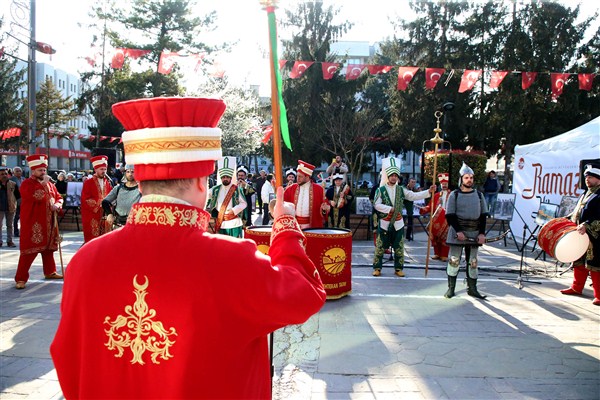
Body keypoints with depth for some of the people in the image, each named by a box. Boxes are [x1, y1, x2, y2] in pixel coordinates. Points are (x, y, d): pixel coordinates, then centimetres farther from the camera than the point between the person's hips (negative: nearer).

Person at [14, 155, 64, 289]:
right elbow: (36, 197, -25)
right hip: (32, 224, -7)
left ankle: (50, 272, 30)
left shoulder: (49, 184, 14)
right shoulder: (27, 184, -8)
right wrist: (43, 184, -18)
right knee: (29, 250, -7)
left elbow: (58, 197, 18)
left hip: (48, 222, 7)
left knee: (48, 248, 16)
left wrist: (57, 204, -3)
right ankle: (21, 278, -1)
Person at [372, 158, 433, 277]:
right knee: (380, 247, 3)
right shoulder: (380, 190, -5)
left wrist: (429, 192, -10)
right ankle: (377, 268, 13)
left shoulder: (401, 190, 6)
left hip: (398, 224, 3)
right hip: (384, 223, -3)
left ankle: (398, 268, 19)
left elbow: (414, 196, 0)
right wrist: (390, 209, -20)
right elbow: (377, 205, -12)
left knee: (399, 248, 8)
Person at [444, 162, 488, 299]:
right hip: (457, 232, -3)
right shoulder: (454, 195, -1)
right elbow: (450, 216, -5)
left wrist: (482, 233, -1)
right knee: (454, 260, -1)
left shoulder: (479, 195, 9)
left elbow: (483, 216, 9)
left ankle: (472, 288, 18)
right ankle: (451, 288, 8)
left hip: (474, 233, 3)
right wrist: (458, 231, -15)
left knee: (473, 262, 9)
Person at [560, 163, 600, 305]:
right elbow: (577, 213, 25)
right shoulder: (585, 194, 17)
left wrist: (587, 225, -31)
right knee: (579, 263, 19)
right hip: (580, 236, 9)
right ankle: (576, 288, 32)